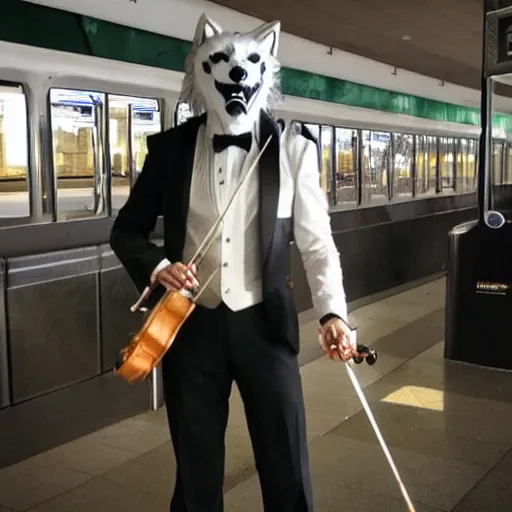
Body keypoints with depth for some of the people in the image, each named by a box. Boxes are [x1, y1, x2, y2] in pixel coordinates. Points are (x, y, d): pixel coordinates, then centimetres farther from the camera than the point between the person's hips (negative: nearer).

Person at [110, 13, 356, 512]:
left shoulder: (292, 147, -4)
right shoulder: (171, 147, -1)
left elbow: (316, 240, -3)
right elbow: (126, 229, 7)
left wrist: (331, 312, -17)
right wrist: (156, 265, -13)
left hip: (263, 323, -1)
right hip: (191, 323, 1)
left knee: (287, 469, 11)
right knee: (196, 469, 17)